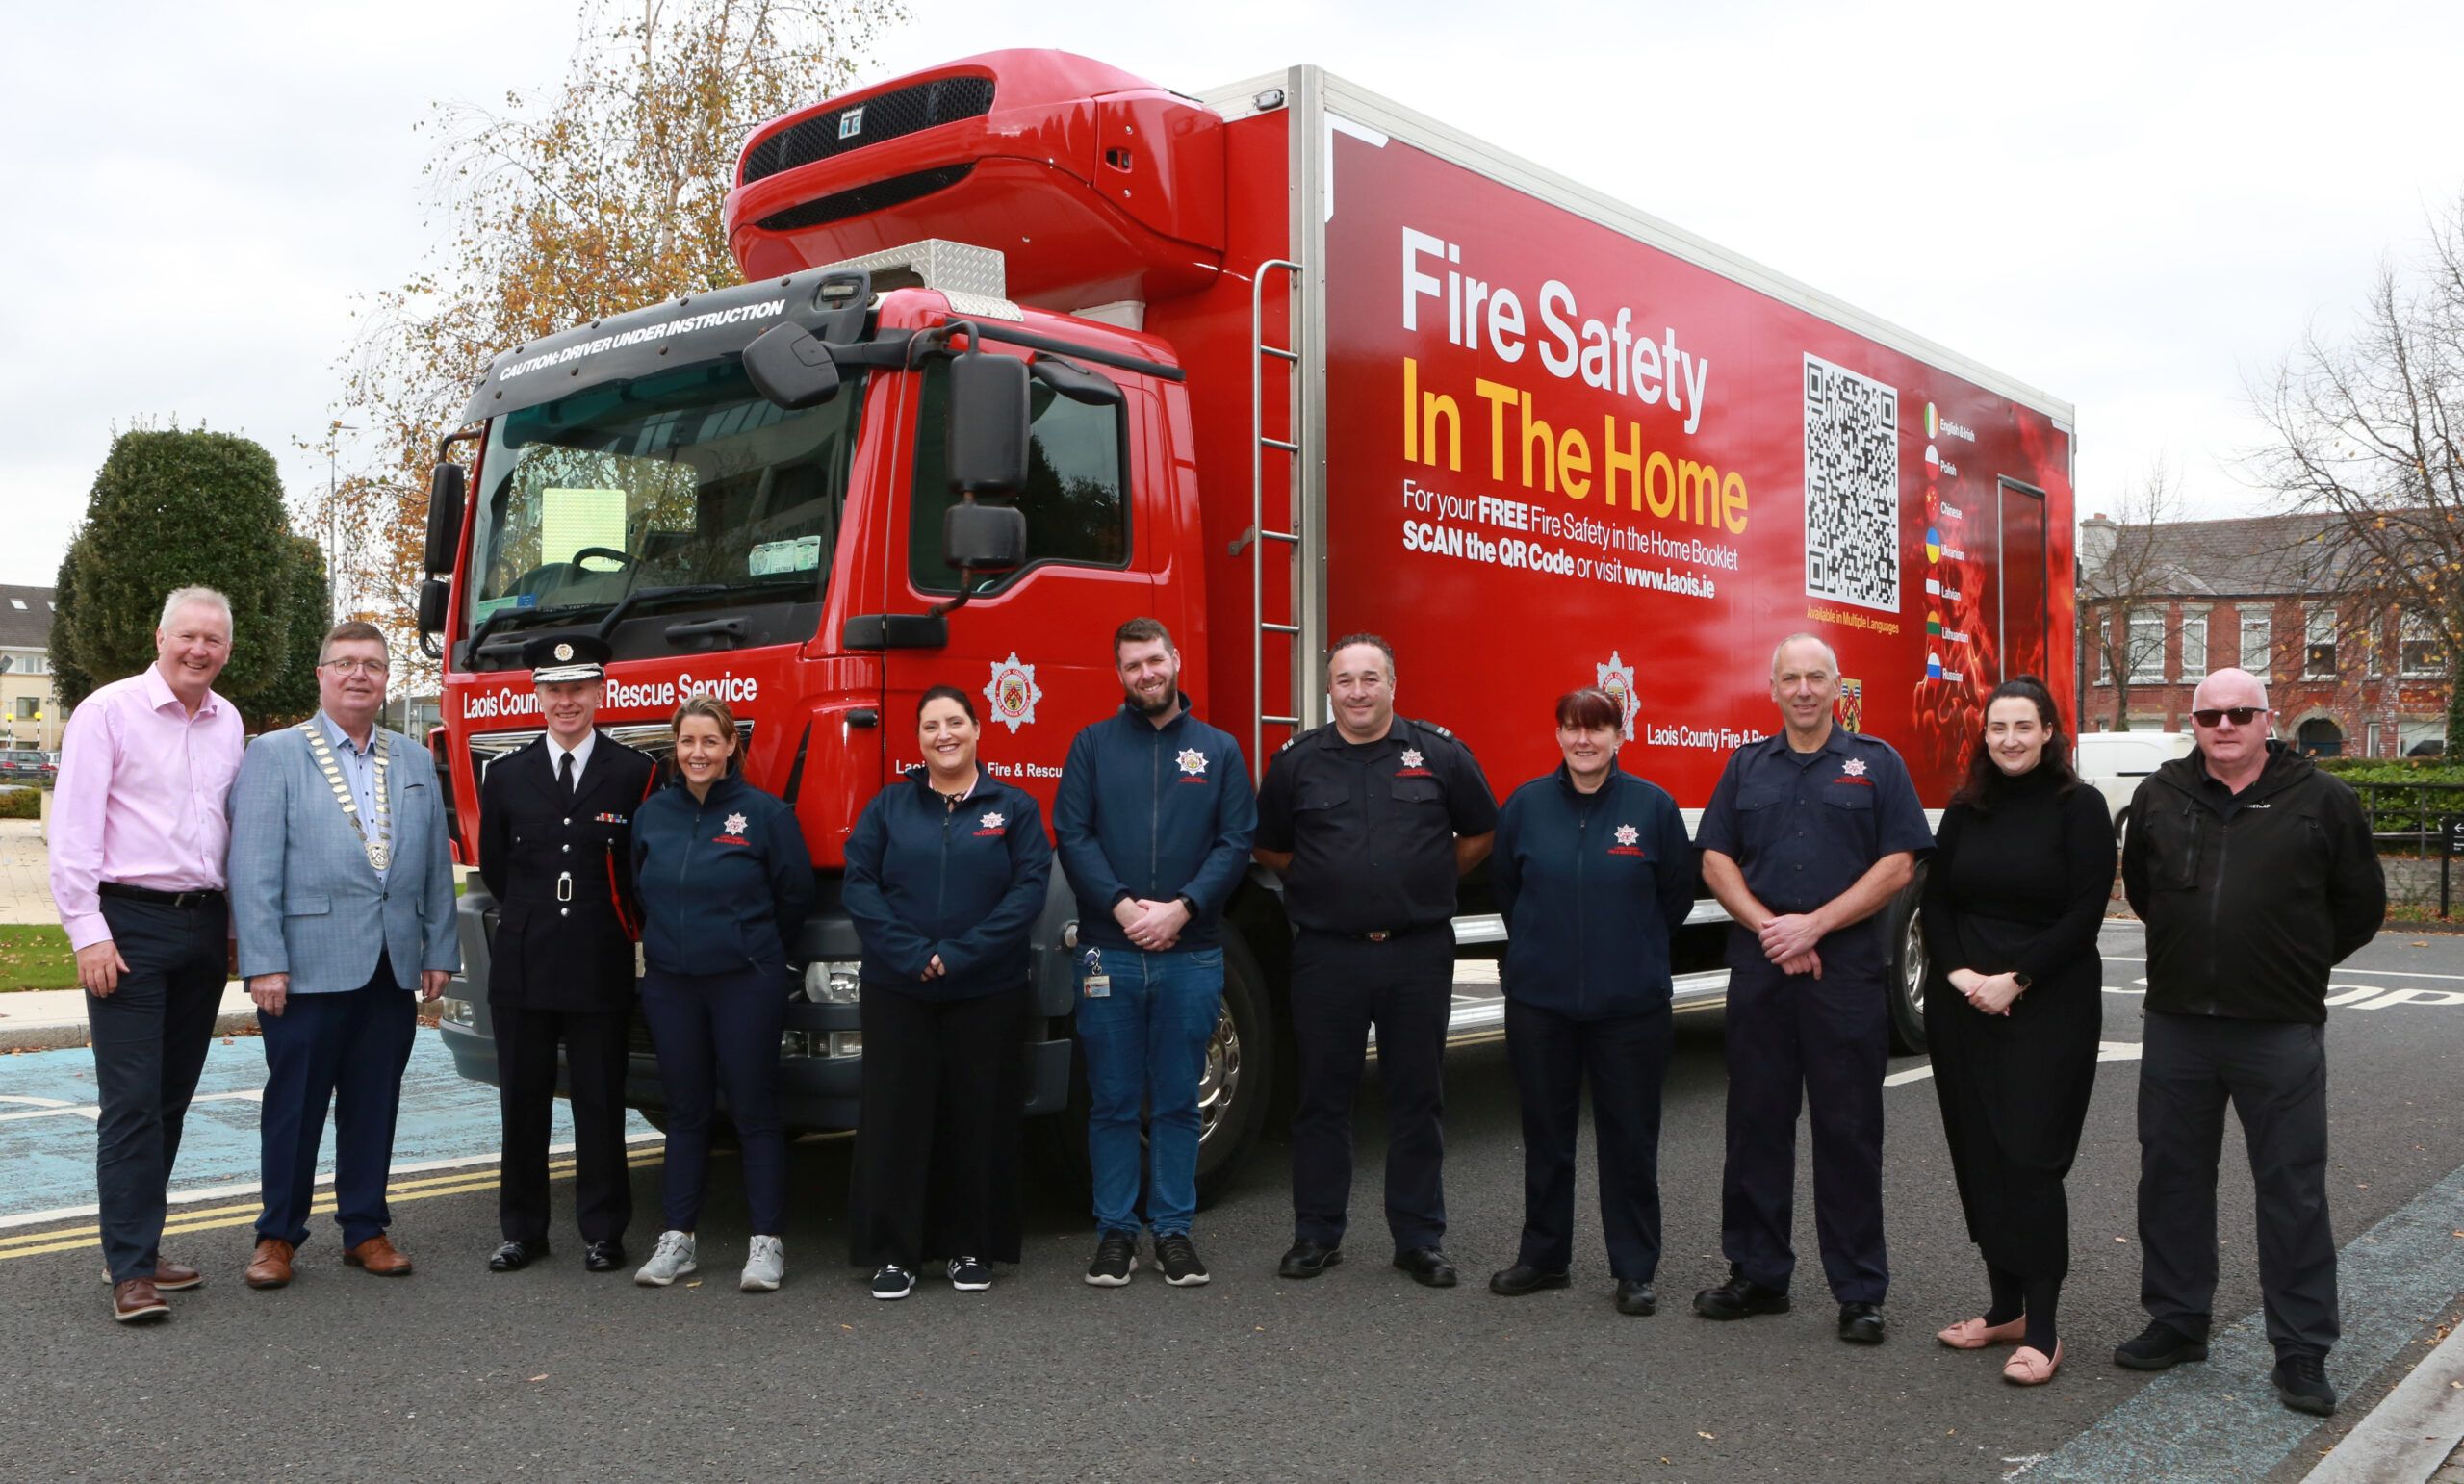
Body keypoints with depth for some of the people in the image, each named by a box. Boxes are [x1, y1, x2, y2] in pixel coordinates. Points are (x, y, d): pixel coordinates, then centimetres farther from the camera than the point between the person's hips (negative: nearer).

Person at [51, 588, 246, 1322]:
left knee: (173, 1096, 11)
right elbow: (73, 829, -8)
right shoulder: (109, 711, -5)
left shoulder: (228, 722, 11)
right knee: (131, 1101, -6)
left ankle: (142, 1245, 21)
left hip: (204, 924, 6)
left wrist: (235, 922, 12)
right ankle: (131, 1270, -2)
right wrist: (88, 931, -13)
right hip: (131, 922, -6)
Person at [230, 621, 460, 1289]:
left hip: (394, 970, 4)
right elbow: (253, 866, -6)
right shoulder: (273, 755, 1)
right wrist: (263, 962, -12)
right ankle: (278, 1235, 17)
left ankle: (365, 1229, 21)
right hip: (306, 967, -4)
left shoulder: (415, 761, 14)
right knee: (295, 1104, 4)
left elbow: (436, 864, 14)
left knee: (375, 1105, 10)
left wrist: (439, 951, 8)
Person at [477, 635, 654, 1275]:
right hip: (522, 965, 3)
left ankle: (603, 1231, 13)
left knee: (600, 1104, 3)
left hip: (600, 969, -2)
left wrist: (613, 927, 6)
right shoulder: (506, 776, 9)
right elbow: (494, 868, 17)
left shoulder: (634, 774, 0)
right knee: (522, 1103, 8)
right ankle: (522, 1229, 19)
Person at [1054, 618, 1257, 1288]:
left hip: (1190, 953, 1)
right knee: (1112, 1101, 5)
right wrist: (1122, 906, -13)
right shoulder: (1093, 745, 7)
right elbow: (1072, 835, -1)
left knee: (1177, 1101, 7)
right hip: (1107, 951, 0)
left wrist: (1181, 907, -12)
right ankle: (1115, 1230, 15)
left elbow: (1237, 842, 1)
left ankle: (1174, 1228, 17)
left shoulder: (1219, 749, 9)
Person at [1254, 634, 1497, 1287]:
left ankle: (1420, 1239, 17)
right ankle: (1316, 1235, 19)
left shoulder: (1439, 753, 2)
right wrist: (1324, 885, 10)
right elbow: (1270, 847, 15)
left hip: (1419, 954, 0)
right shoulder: (1298, 761, 4)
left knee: (1417, 1099, 7)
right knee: (1322, 1098, 7)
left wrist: (1426, 884, 8)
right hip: (1327, 955, 0)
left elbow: (1480, 835, 12)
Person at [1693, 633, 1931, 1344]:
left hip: (1847, 968, -3)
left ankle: (1860, 1291, 10)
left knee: (1848, 1130, 1)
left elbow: (1897, 866, -4)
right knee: (1756, 1122, 8)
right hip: (1758, 966, 3)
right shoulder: (1746, 766, 12)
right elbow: (1716, 859, 7)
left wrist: (1814, 924, -12)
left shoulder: (1876, 764, 3)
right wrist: (1768, 927, -8)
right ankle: (1758, 1273, 19)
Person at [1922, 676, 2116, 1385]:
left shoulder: (2080, 808, -4)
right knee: (1979, 1160, 8)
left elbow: (2085, 913, -9)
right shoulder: (1964, 811, 10)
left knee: (2030, 1160, -7)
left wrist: (2017, 979, -16)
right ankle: (2005, 1307, 21)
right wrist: (1959, 972, -8)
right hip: (1962, 1008, 5)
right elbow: (1935, 901, 8)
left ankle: (2042, 1331, 0)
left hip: (2049, 1008, -5)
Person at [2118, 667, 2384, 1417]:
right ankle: (2177, 1322, 26)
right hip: (2177, 1024, 3)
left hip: (2280, 1032, -3)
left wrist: (2297, 964, 12)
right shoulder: (2160, 796, 6)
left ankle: (2301, 1353, 11)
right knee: (2171, 1178, 11)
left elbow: (2361, 905, 7)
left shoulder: (2322, 800, -2)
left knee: (2293, 1191, 2)